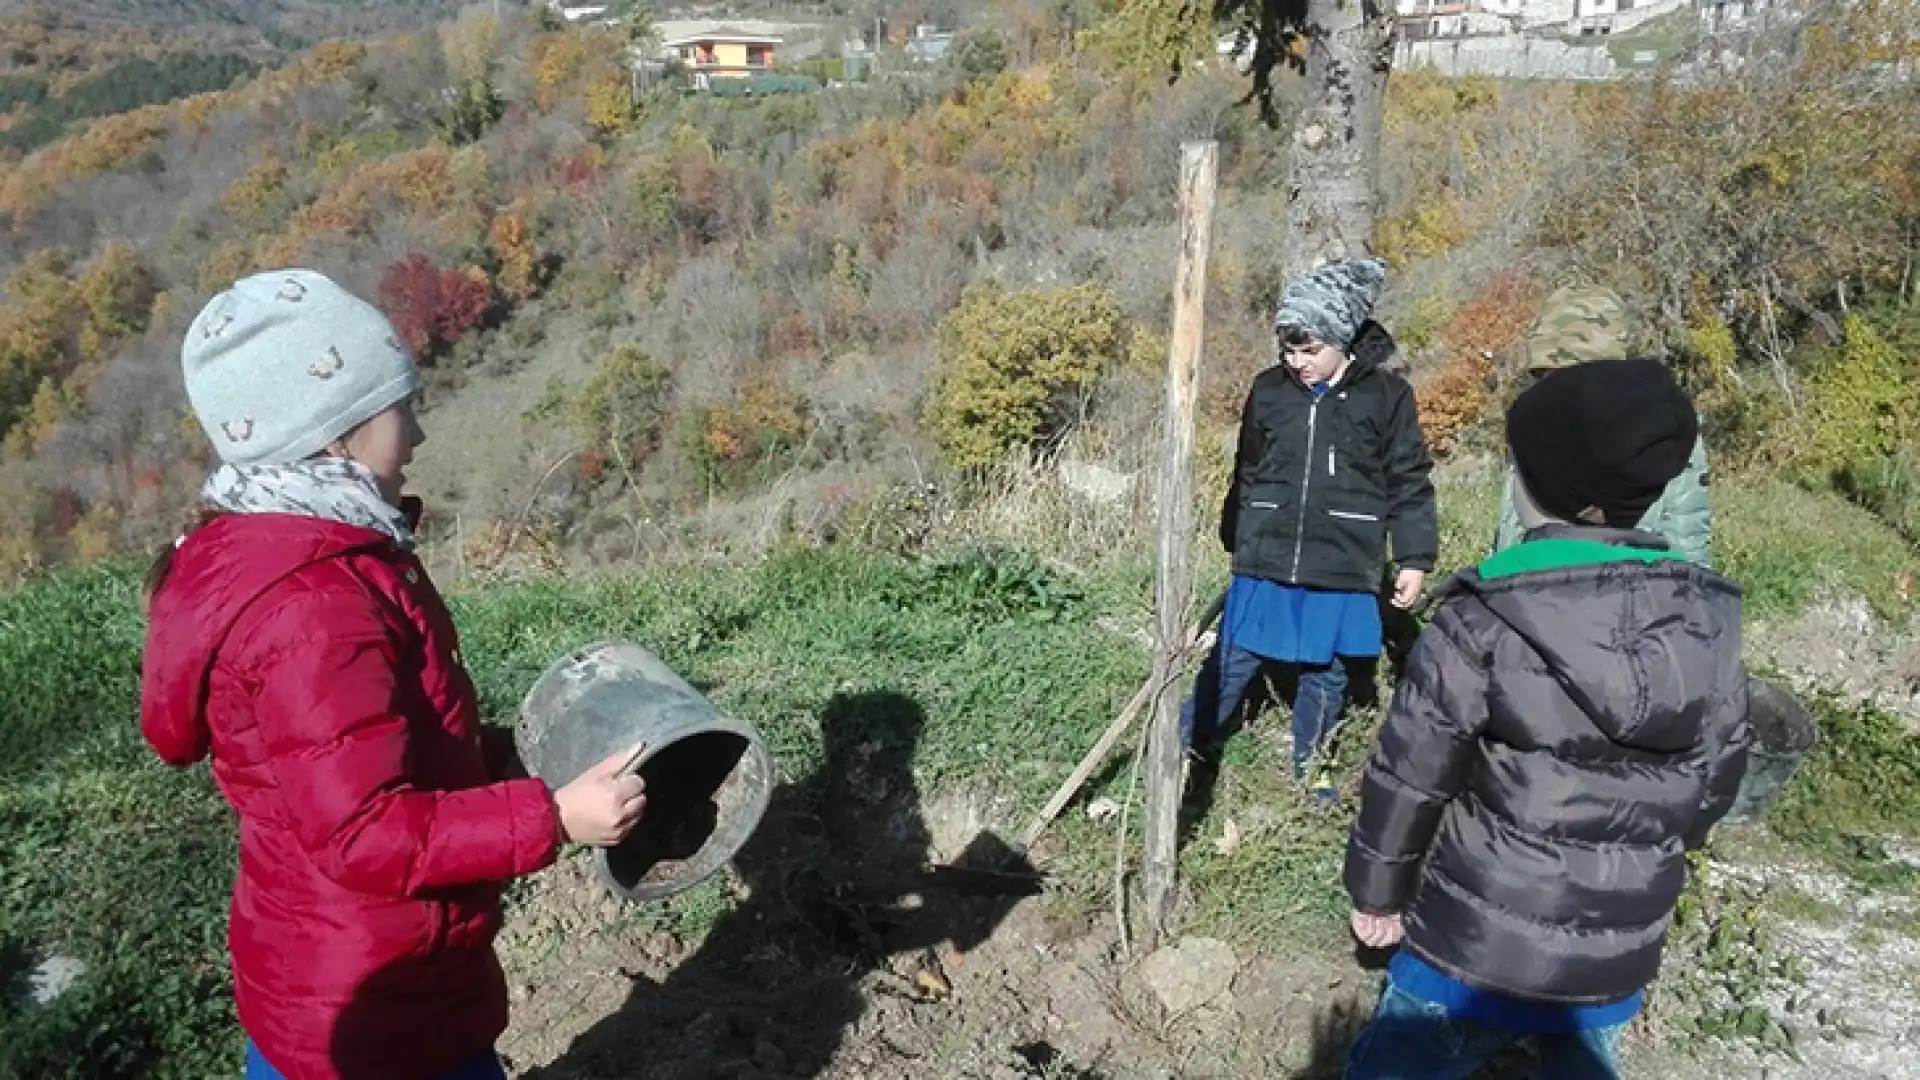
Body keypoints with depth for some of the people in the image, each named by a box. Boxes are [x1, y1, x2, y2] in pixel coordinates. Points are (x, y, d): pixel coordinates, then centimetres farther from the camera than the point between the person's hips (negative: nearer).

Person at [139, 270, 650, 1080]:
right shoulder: (311, 608, -31)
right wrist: (552, 819, -29)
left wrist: (497, 759, 5)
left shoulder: (260, 556, 1)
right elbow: (367, 835, -30)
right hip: (376, 1005, -9)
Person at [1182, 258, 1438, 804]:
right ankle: (1181, 750, 18)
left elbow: (1409, 483, 1)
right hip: (1265, 562, 1)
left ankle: (1308, 769, 30)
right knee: (1233, 661, 5)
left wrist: (1414, 559, -2)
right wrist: (1237, 544, 21)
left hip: (1342, 569, -1)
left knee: (1326, 674, 12)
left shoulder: (1386, 396, -3)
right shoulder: (1268, 391, 4)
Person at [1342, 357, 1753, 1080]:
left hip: (1478, 948, -5)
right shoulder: (1708, 623, -4)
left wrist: (1376, 892, 3)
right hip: (1617, 958, 5)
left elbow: (1408, 779, -13)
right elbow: (1714, 782, 8)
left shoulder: (1482, 623, -20)